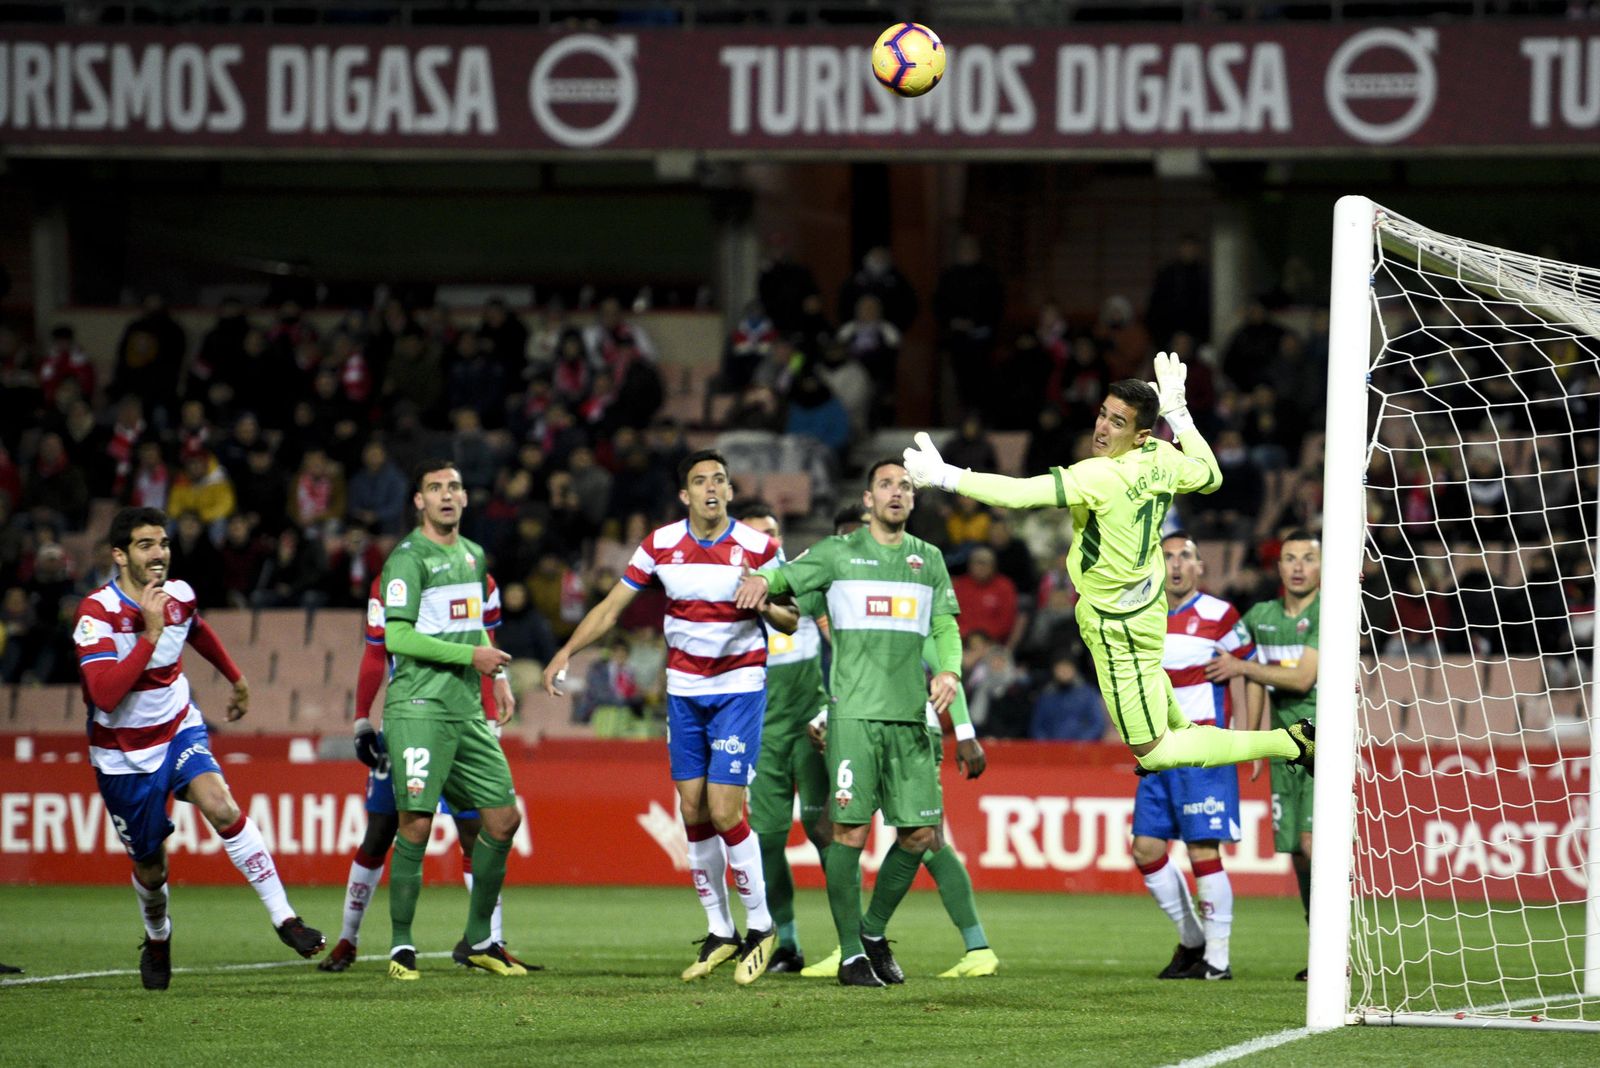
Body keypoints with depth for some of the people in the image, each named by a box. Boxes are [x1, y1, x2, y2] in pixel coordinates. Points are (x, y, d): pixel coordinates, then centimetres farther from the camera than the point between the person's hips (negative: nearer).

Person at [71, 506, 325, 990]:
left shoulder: (178, 595, -6)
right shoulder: (97, 613, -22)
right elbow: (105, 695, -34)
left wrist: (236, 679, 36)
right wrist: (151, 632, -35)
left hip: (179, 731, 3)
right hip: (124, 754, -3)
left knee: (220, 805, -26)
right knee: (150, 867, 8)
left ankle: (283, 917, -25)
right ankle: (157, 940, 41)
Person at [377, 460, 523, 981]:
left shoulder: (473, 556, 16)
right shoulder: (408, 558, -8)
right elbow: (397, 636, -16)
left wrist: (498, 674, 17)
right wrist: (471, 655, -16)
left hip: (467, 709, 8)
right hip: (419, 707, -8)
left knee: (504, 819, 5)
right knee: (416, 825, -11)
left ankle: (478, 940, 18)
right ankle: (401, 947, -3)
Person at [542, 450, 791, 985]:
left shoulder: (758, 547, -8)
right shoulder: (661, 545, -1)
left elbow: (791, 622, -2)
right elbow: (611, 606, 5)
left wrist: (762, 603, -23)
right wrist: (566, 651, -5)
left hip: (739, 687, -4)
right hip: (684, 689, 4)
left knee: (724, 811, -11)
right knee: (693, 812, 2)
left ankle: (760, 925, 4)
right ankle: (719, 932, 13)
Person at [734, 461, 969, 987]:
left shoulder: (929, 559, 17)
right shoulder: (838, 553, 7)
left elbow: (945, 626, 14)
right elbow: (785, 576, 3)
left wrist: (950, 670, -6)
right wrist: (761, 580, -21)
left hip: (911, 714, 4)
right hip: (854, 711, -4)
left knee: (920, 833, 1)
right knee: (850, 830, -10)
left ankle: (874, 934, 20)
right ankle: (851, 951, -2)